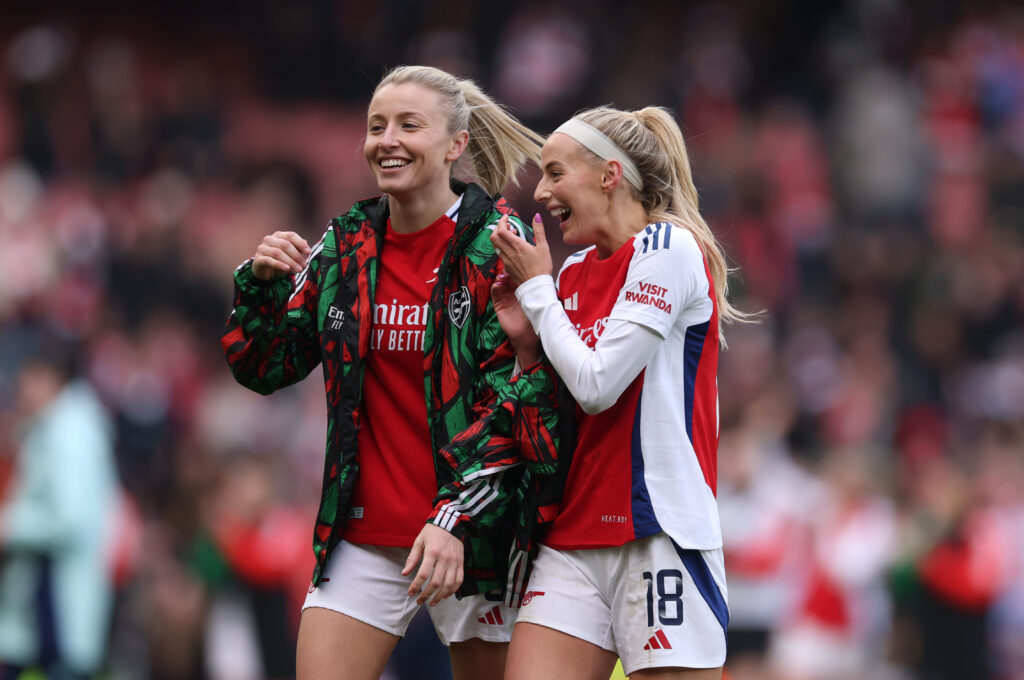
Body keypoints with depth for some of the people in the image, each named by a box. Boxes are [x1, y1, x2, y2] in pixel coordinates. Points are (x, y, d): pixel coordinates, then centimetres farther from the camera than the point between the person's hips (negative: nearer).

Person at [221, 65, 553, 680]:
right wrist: (261, 285, -4)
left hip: (471, 534, -4)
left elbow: (516, 397, -14)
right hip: (364, 533, 4)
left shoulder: (497, 244, -8)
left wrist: (456, 517, -22)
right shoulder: (344, 248, 7)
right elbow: (267, 370, 15)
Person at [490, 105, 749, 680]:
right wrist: (525, 336, 4)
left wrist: (537, 289, -4)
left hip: (660, 530, -7)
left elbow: (597, 385, -15)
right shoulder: (574, 272, 15)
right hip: (575, 536, 7)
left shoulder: (668, 248, -8)